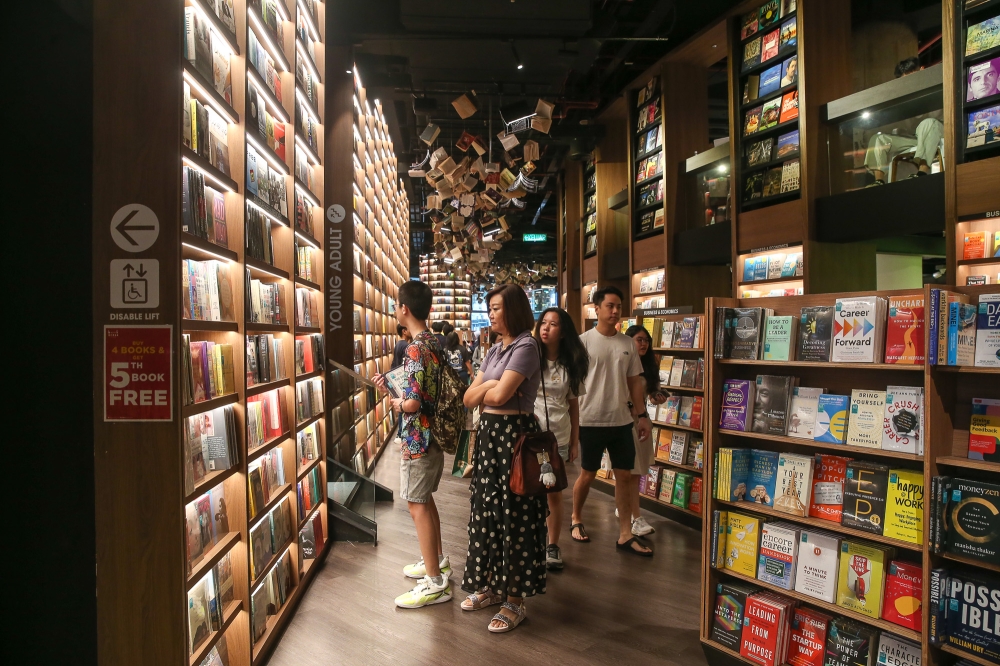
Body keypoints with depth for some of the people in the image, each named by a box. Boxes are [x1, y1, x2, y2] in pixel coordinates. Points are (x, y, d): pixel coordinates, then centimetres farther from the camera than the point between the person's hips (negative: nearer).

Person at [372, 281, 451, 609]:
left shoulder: (415, 349, -21)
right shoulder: (434, 343, 7)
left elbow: (414, 402, -25)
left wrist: (398, 404, -5)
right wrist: (392, 386, 11)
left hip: (417, 438, -10)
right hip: (433, 434, 10)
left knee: (418, 505, -1)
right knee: (425, 499, 21)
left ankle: (435, 583, 7)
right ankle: (437, 559, 35)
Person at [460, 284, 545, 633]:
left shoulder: (525, 347, -13)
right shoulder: (495, 350, 14)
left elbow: (499, 395, -22)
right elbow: (469, 398, 9)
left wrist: (485, 389, -1)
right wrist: (490, 385, -8)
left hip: (514, 432, -9)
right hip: (488, 432, 9)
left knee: (514, 515, 0)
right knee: (485, 510, 15)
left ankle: (515, 601, 13)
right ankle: (491, 586, 30)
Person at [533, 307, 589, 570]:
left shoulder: (570, 366, 3)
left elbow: (574, 405, 7)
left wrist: (575, 441, 6)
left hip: (559, 437, 2)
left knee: (554, 493, 11)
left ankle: (553, 546, 23)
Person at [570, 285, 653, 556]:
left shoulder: (628, 343, 6)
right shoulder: (584, 341, -7)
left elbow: (634, 381, 12)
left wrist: (642, 415, 7)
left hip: (622, 421, 4)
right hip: (591, 420, -4)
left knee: (625, 475, 6)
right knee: (588, 474, 10)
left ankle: (625, 535, 16)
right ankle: (576, 520, 32)